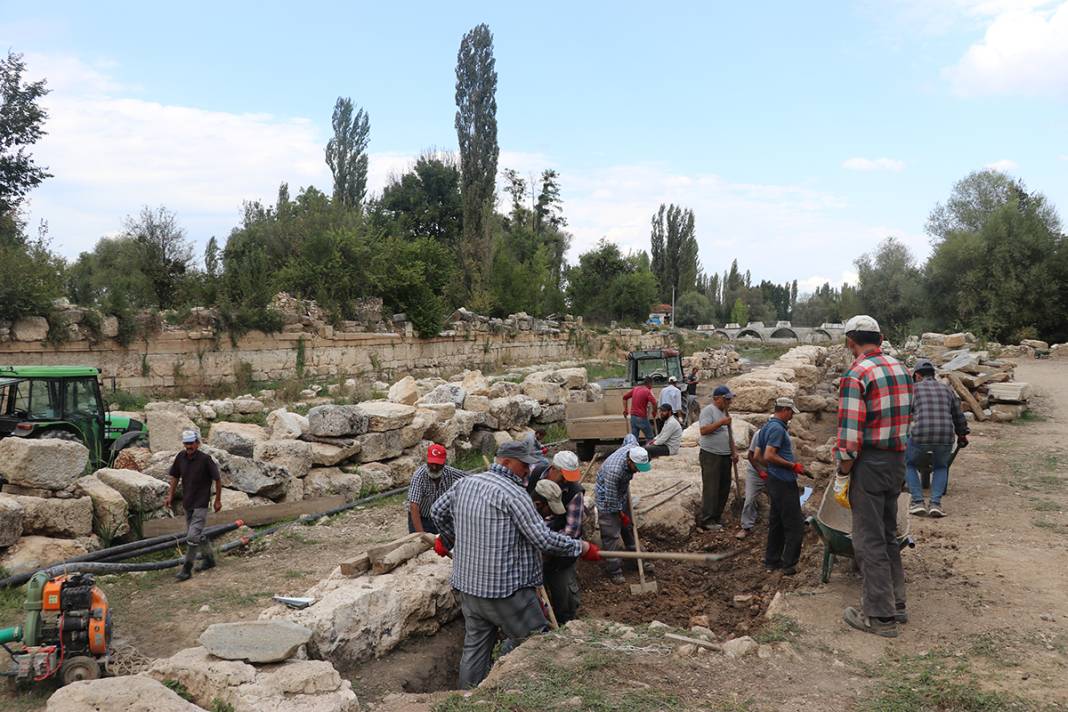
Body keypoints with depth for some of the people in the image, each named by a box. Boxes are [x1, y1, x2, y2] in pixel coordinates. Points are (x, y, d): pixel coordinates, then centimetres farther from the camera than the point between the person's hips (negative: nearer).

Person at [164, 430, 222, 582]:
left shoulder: (205, 459, -18)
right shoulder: (180, 457, -3)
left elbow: (217, 479, -9)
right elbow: (175, 476, 12)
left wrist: (218, 500, -4)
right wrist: (170, 495, 5)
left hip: (201, 504, -6)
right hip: (187, 503, 6)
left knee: (192, 537, -10)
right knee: (197, 534, 18)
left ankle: (186, 569, -2)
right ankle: (209, 558, 36)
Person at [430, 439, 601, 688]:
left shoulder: (465, 483, 5)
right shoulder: (513, 494, -18)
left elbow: (438, 511, 20)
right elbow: (544, 539, -20)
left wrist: (447, 538, 38)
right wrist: (582, 548, -7)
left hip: (467, 584, 8)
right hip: (505, 589, -8)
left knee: (475, 645, 17)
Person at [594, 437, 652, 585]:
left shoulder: (633, 447, -22)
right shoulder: (614, 470, -41)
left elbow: (630, 437, 5)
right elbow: (611, 499, -27)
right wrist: (621, 514, -12)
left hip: (622, 493, 8)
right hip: (607, 499, -8)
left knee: (629, 528, 16)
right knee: (611, 535, -5)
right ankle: (613, 571, 5)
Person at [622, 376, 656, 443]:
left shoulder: (635, 389, 11)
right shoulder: (647, 391, -10)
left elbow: (625, 397, 17)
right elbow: (654, 402, -23)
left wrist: (625, 409, 20)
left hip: (633, 416, 7)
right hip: (641, 418, -6)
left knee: (634, 438, 10)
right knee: (650, 437, 7)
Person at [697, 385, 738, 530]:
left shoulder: (725, 412, 17)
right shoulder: (708, 410, -10)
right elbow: (704, 430, -22)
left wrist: (734, 451, 13)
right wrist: (721, 422, -24)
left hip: (725, 456, 9)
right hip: (711, 455, -9)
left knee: (724, 488, 10)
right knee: (711, 488, -7)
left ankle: (717, 517, 20)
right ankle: (706, 520, -2)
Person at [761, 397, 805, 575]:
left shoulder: (771, 426, 14)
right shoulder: (777, 428, -17)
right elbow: (769, 456, -25)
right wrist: (793, 465, -18)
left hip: (776, 481, 10)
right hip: (784, 482, -10)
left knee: (776, 522, 15)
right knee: (794, 525, -4)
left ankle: (772, 561, 20)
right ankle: (789, 565, 0)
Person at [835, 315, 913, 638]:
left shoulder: (856, 374, -15)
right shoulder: (901, 369, 9)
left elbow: (850, 429, -19)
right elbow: (905, 416, 11)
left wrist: (844, 464, -9)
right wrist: (893, 448, 16)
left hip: (869, 463, -8)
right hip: (897, 460, 8)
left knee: (869, 540, 0)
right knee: (888, 534, 18)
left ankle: (880, 615, 6)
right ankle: (896, 604, 27)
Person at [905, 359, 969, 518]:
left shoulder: (913, 388, 12)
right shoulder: (947, 389, 21)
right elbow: (959, 417, 27)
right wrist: (962, 436, 43)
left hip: (920, 436, -3)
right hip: (946, 437, 3)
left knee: (908, 464, 25)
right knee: (940, 467, 30)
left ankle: (918, 502, 12)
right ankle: (936, 503, 13)